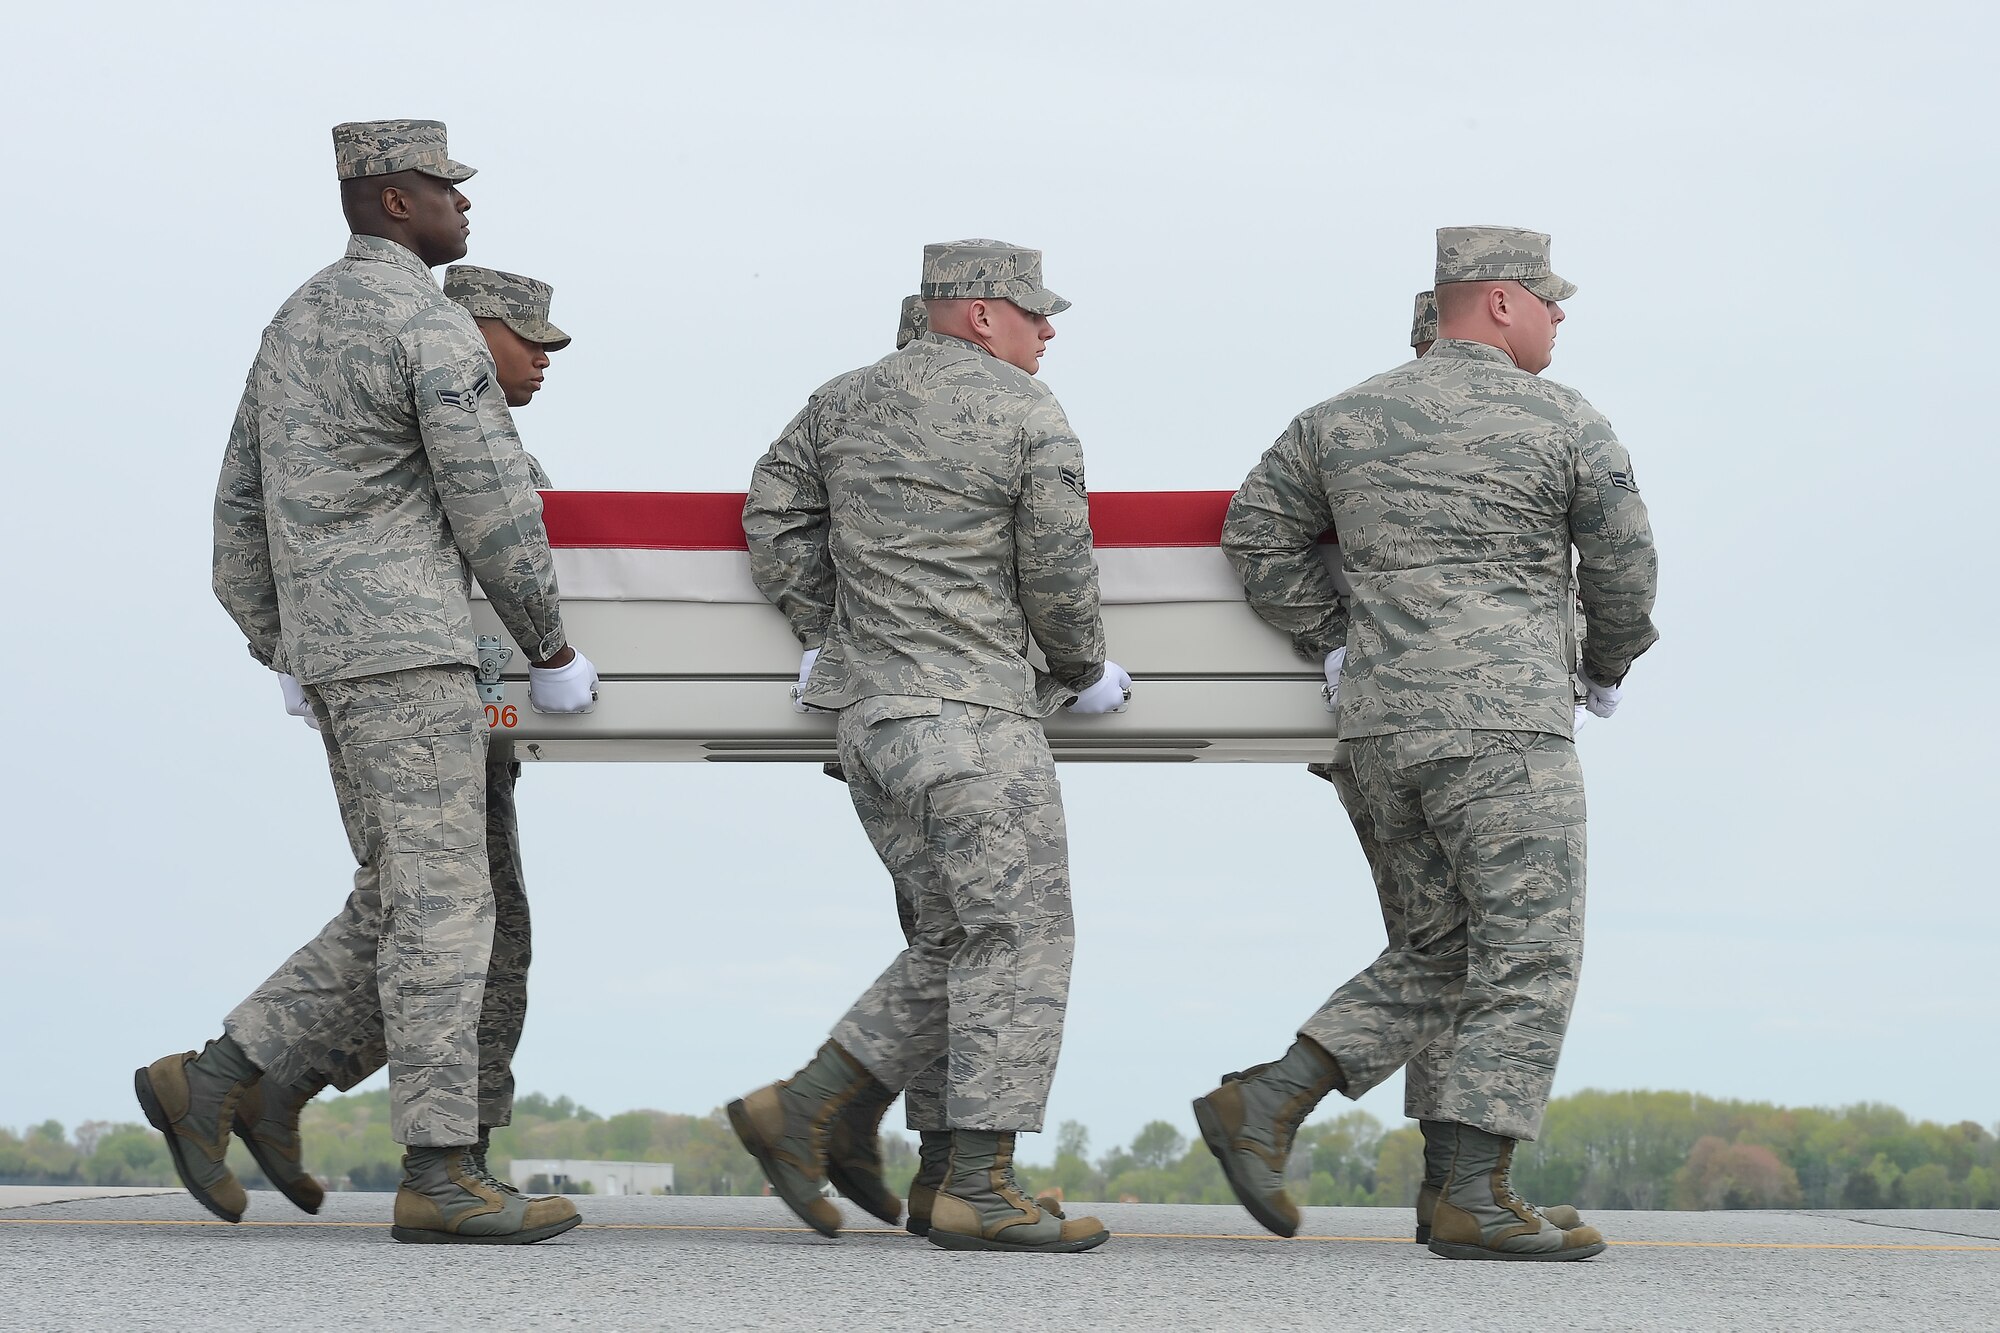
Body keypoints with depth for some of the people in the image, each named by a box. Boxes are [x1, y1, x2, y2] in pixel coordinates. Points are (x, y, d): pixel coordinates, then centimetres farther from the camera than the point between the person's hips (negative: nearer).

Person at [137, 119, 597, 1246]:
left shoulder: (300, 322, 19)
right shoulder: (433, 326, -11)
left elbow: (243, 502, 22)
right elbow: (492, 507, -14)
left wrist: (280, 657, 26)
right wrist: (552, 647, -3)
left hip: (332, 654, 9)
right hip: (405, 644, -9)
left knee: (400, 911, 11)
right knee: (442, 903, -8)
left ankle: (212, 1080, 7)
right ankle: (440, 1174, -9)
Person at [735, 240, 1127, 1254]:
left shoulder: (843, 403, 14)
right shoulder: (1032, 421, -6)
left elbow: (773, 516, 15)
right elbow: (1057, 579, -5)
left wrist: (825, 637, 20)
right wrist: (1083, 673, 12)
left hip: (864, 711, 8)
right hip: (971, 714, -8)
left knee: (956, 943, 15)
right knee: (1018, 939, -4)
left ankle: (806, 1112, 7)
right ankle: (977, 1189, -7)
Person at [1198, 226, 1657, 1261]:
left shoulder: (1343, 418, 13)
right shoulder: (1568, 425, -1)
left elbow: (1258, 535, 15)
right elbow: (1625, 574, 5)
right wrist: (1608, 667, 24)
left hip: (1380, 729, 7)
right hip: (1501, 724, -7)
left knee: (1438, 951, 16)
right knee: (1529, 959, -2)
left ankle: (1264, 1106, 4)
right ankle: (1474, 1198, -7)